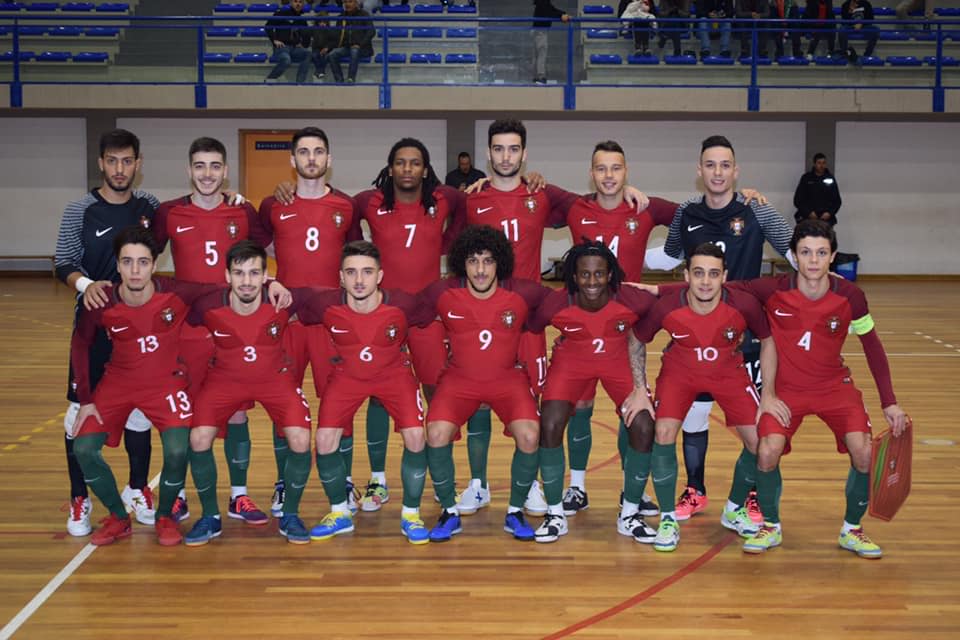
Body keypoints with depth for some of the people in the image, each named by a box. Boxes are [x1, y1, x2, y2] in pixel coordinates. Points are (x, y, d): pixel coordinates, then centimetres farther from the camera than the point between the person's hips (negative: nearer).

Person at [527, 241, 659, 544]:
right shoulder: (556, 304, -28)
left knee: (644, 428, -13)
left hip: (619, 361, 1)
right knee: (549, 426, -18)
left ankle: (630, 515, 8)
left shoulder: (632, 301, -29)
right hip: (571, 362, 0)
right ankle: (555, 515, 2)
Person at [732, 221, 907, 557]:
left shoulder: (850, 296, -14)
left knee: (863, 452, -17)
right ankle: (771, 527, 6)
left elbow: (873, 348, -1)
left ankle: (851, 530, 11)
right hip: (786, 387, -1)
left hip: (835, 385, 1)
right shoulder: (773, 290, -17)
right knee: (768, 452, -22)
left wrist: (889, 402, -2)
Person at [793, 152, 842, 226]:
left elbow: (837, 200, 14)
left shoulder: (831, 179, 10)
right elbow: (798, 199, 5)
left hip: (826, 218, 1)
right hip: (808, 219, -1)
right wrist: (808, 213, -7)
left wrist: (830, 213, -3)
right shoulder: (806, 178, 6)